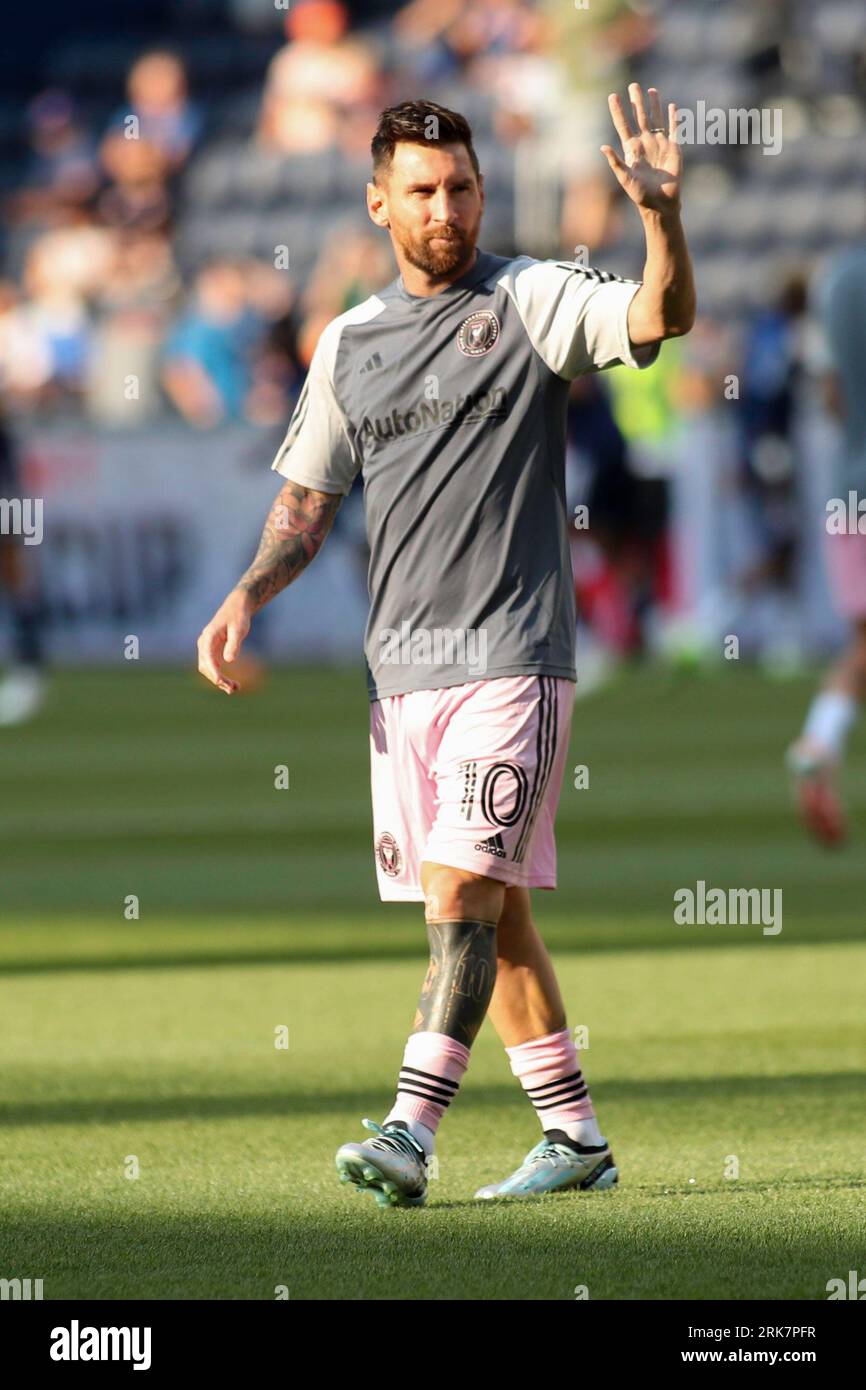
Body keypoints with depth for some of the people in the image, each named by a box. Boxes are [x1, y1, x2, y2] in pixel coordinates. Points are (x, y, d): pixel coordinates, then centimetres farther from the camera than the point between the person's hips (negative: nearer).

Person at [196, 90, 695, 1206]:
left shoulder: (534, 300, -2)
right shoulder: (349, 342, 14)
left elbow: (660, 320, -19)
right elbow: (307, 498, 19)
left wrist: (660, 214, -36)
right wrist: (247, 597, 4)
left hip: (511, 660, -6)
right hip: (401, 668, 6)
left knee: (463, 887, -16)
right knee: (490, 912, 9)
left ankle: (410, 1133, -21)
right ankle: (575, 1136, 17)